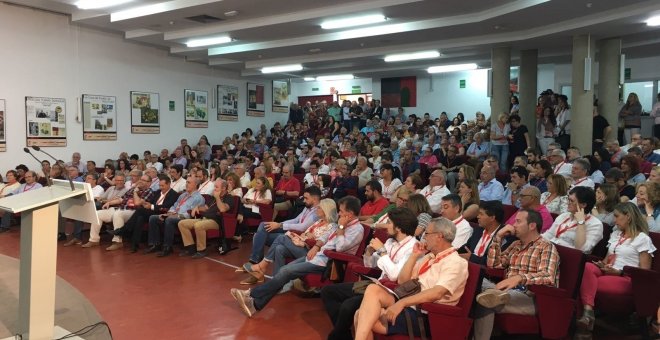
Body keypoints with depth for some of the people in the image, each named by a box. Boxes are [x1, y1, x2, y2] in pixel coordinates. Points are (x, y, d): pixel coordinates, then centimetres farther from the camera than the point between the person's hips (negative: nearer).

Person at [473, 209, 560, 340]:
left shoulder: (547, 248, -2)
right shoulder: (515, 245, 21)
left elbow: (548, 277, -20)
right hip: (509, 291, 7)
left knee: (485, 302, -34)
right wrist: (498, 237, 7)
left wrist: (519, 278, -36)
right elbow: (493, 265, 16)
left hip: (531, 298, -7)